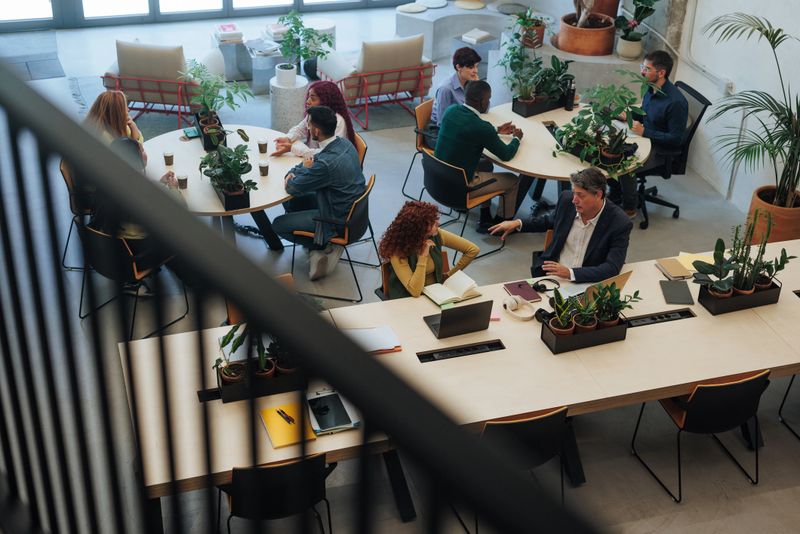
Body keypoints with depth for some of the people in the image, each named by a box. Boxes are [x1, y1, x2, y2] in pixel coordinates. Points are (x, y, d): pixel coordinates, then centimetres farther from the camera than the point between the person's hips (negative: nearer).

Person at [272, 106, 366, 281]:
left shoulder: (327, 163, -33)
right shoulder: (344, 143, -5)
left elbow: (292, 188, -20)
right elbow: (312, 160, 10)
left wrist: (305, 169, -4)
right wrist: (292, 173, -7)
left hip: (338, 219, -9)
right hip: (352, 207, 9)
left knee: (278, 225, 2)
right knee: (290, 202, 19)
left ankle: (324, 246, 7)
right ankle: (319, 242, 17)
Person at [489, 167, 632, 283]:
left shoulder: (620, 224, -15)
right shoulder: (567, 199, -1)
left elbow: (612, 268, -21)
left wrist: (570, 273, -31)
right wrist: (518, 224, 10)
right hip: (547, 274, 4)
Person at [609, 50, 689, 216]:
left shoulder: (676, 102, -27)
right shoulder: (650, 88, 0)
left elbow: (675, 139, -24)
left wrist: (644, 132, -26)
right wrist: (629, 116, -2)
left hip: (662, 150, -9)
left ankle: (629, 208, -3)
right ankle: (615, 194, 18)